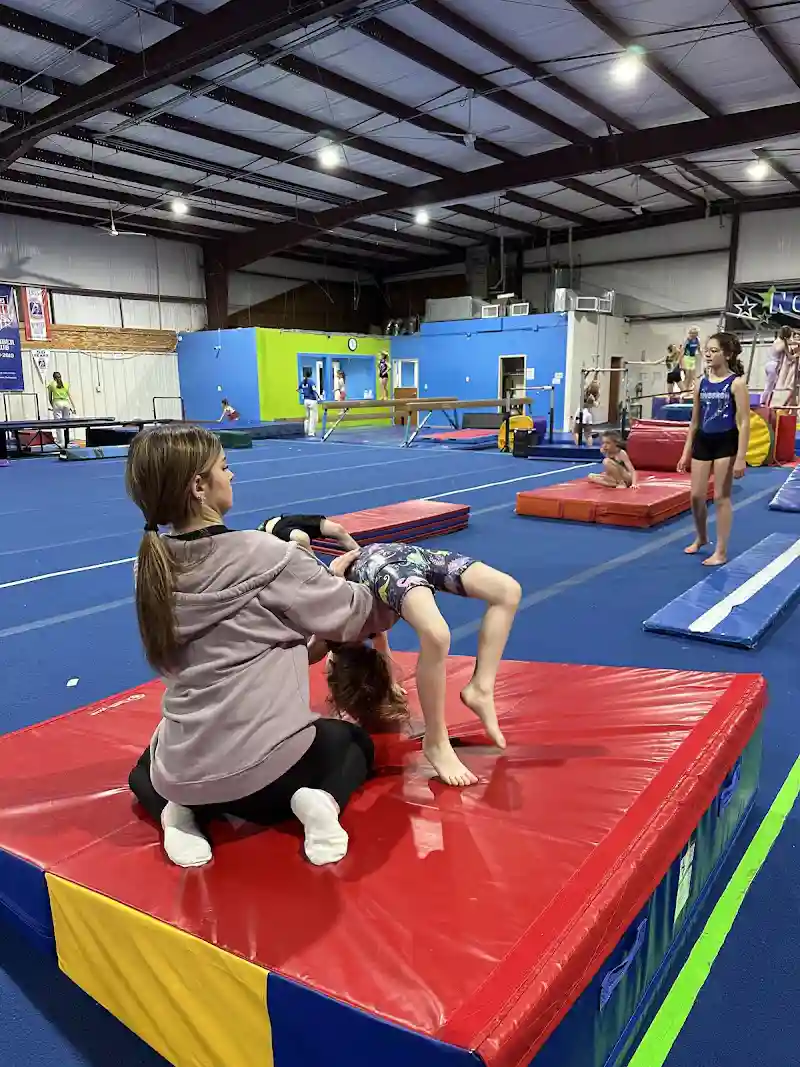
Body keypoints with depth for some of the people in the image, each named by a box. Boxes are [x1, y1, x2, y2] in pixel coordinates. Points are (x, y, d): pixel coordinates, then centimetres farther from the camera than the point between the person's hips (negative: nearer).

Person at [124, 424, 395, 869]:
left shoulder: (153, 567, -1)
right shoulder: (264, 555, -18)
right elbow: (352, 614, -5)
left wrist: (326, 575, 17)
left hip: (182, 771, 4)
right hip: (266, 765, -4)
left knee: (144, 775, 41)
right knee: (354, 742, 29)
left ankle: (183, 811, 8)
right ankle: (323, 801, -2)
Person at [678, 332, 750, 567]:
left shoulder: (736, 383, -9)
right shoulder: (701, 383, 6)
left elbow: (744, 422, -12)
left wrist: (741, 457, -17)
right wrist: (686, 452, 12)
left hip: (725, 443, -5)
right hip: (702, 442, 5)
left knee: (721, 497, 1)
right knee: (696, 496, 8)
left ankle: (721, 551, 10)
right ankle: (701, 537, 34)